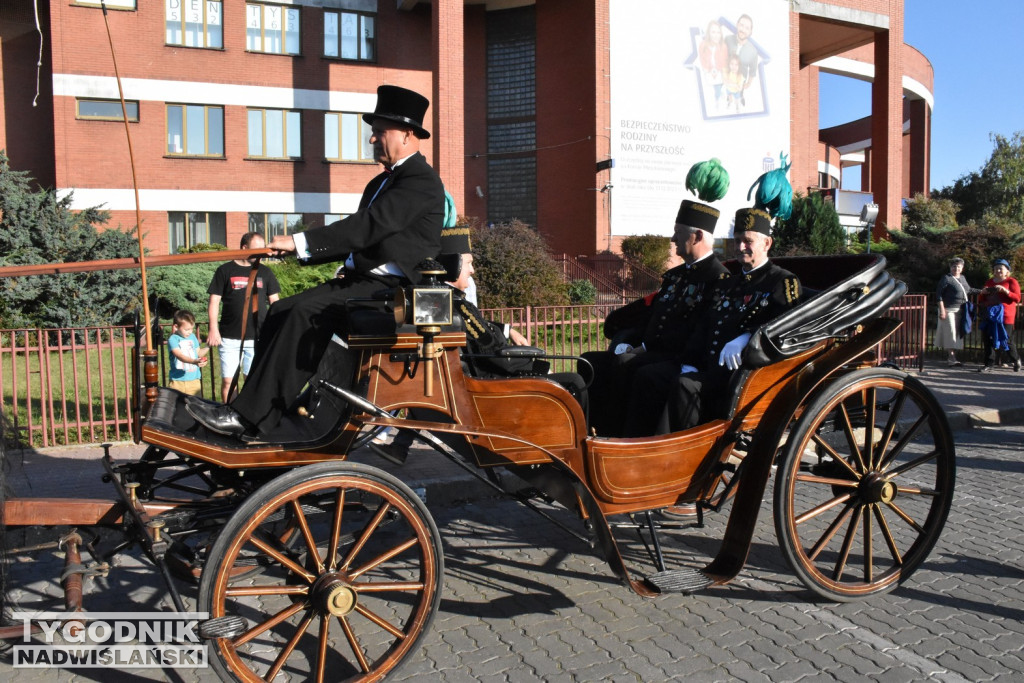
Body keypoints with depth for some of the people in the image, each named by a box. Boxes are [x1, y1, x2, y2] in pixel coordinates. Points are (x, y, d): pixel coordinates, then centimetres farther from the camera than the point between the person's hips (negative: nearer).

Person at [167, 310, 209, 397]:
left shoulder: (193, 337, 10)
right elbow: (180, 356, -25)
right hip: (178, 380, -5)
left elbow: (198, 353, 18)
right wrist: (194, 361, -39)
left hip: (194, 379, 5)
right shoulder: (173, 339, -10)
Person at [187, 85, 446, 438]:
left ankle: (249, 418, -25)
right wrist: (297, 251, 7)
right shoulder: (380, 183, 24)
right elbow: (357, 237, 21)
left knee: (307, 312, -27)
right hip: (362, 280, 10)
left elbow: (370, 225, -21)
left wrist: (300, 241, -22)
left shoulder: (422, 181, -8)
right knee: (281, 310, -4)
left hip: (392, 288, -10)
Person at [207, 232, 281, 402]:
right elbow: (214, 301, 2)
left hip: (257, 337, 2)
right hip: (229, 338, -1)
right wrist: (213, 329, -5)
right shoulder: (225, 270, 3)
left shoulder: (265, 272, 10)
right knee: (228, 380, 1)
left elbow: (275, 301, 12)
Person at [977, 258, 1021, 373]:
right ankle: (989, 365, -1)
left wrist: (1005, 290, -20)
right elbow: (981, 300, 23)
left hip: (1004, 316, -5)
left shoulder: (1011, 281, 3)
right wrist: (983, 293, 2)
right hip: (989, 315, 5)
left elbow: (1017, 298, -8)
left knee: (1006, 340, -4)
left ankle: (1016, 360, 20)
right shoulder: (989, 282, 18)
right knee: (988, 339, -3)